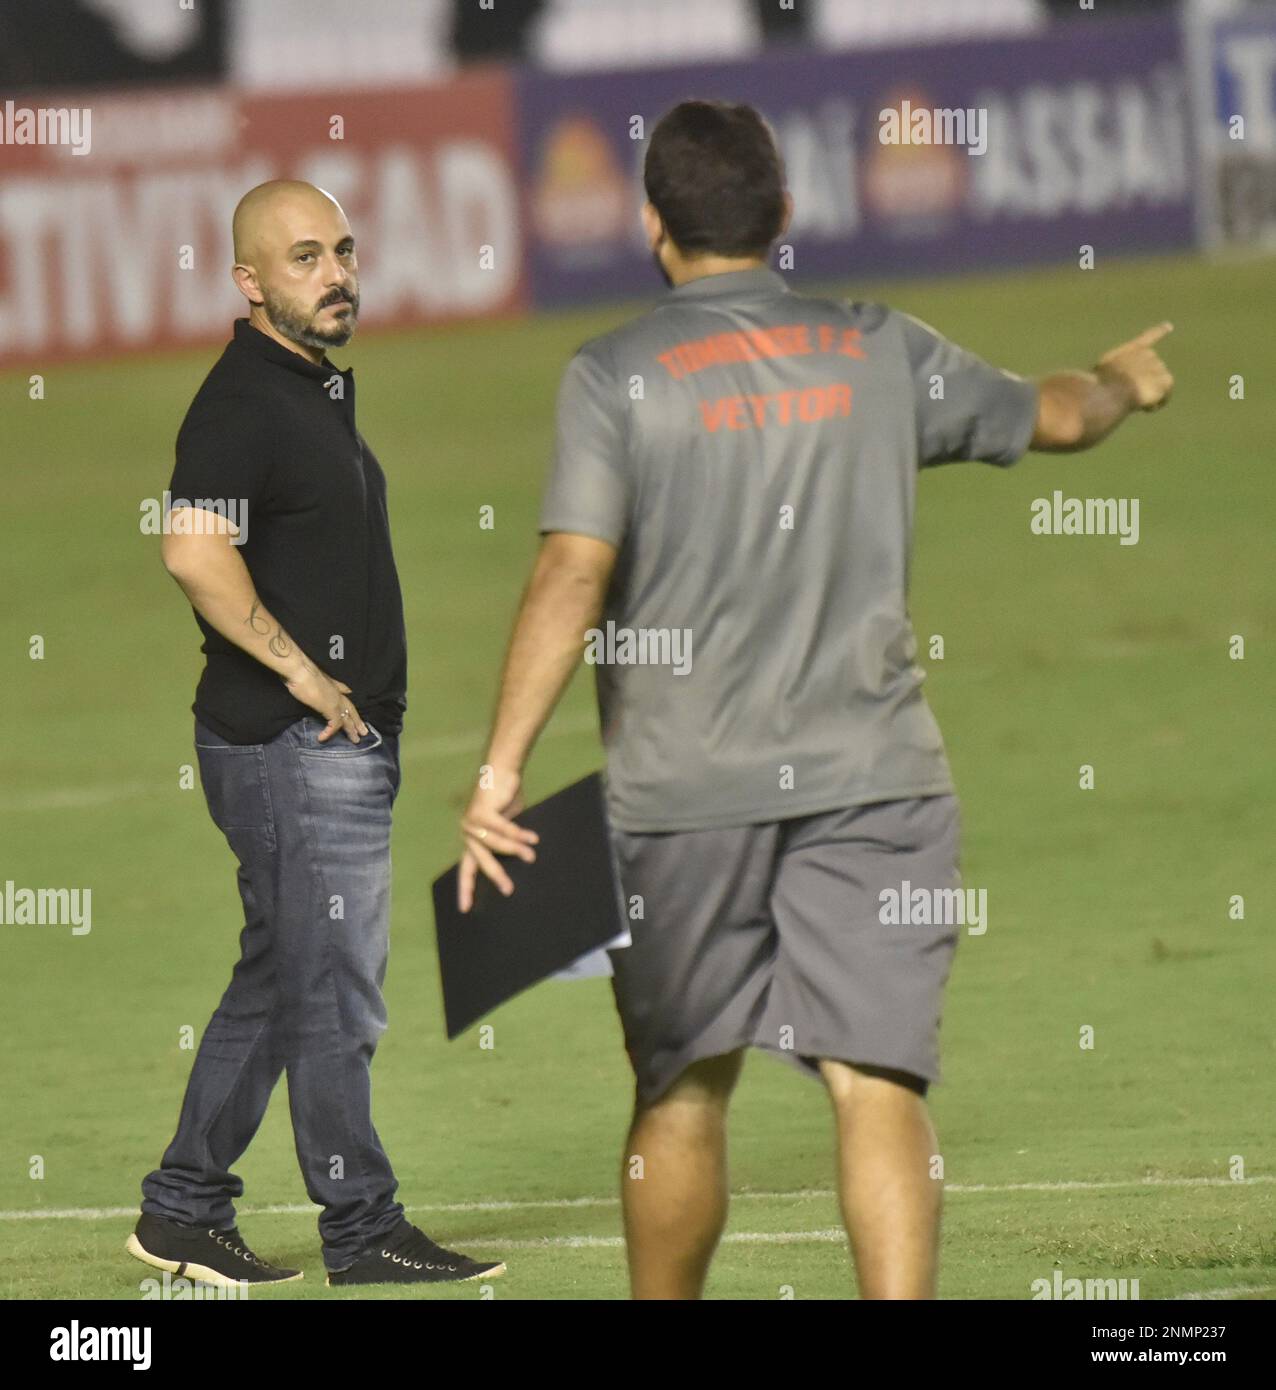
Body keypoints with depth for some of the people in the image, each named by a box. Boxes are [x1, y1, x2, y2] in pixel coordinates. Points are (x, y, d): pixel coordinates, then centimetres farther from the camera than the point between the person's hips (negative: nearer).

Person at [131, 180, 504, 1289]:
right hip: (293, 743, -10)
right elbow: (196, 552, -29)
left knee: (276, 988, 14)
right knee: (335, 996, -4)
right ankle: (363, 1230, 2)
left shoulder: (320, 388, 17)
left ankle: (184, 1209, 19)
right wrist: (301, 670, -23)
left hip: (346, 737, 10)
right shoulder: (243, 400, -15)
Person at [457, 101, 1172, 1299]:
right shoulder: (883, 354, 7)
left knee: (682, 1093, 12)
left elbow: (571, 576, -15)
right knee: (876, 1084, -6)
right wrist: (1124, 381, 47)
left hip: (686, 787, -1)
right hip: (871, 774, 1)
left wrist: (502, 767, -17)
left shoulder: (616, 376, -3)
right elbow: (1055, 416, 24)